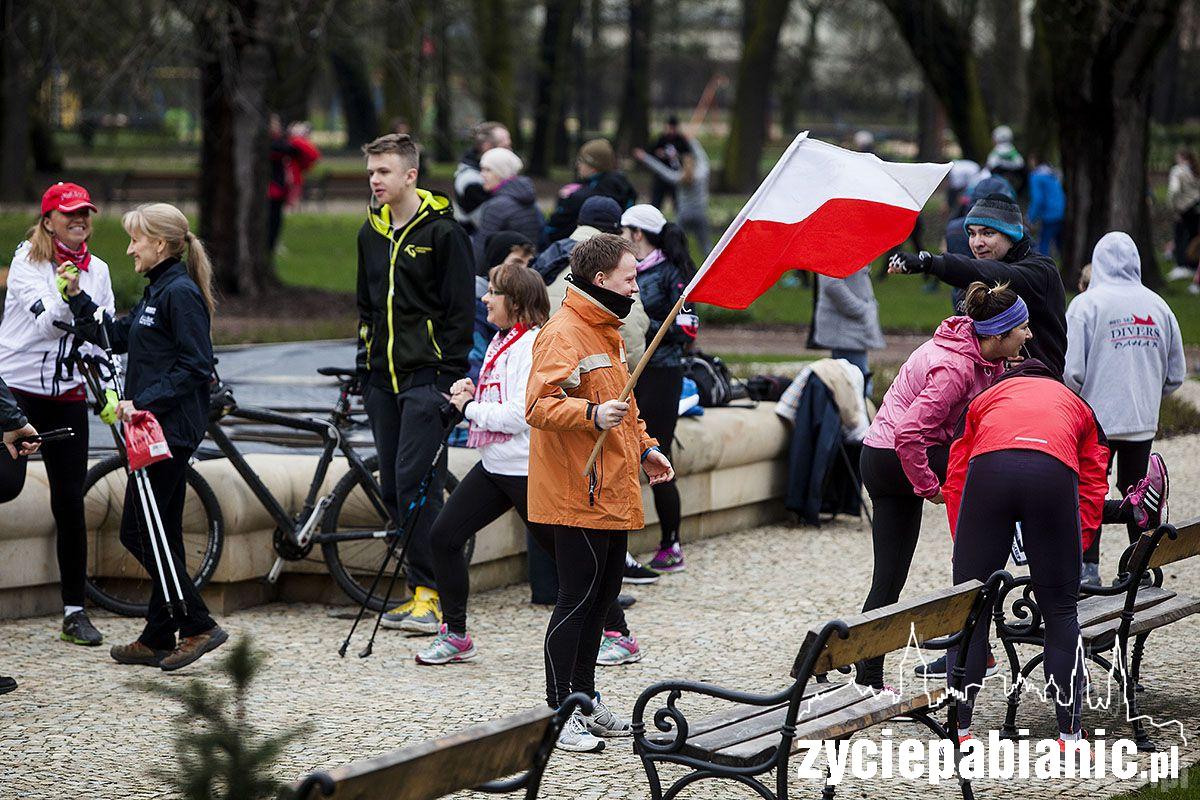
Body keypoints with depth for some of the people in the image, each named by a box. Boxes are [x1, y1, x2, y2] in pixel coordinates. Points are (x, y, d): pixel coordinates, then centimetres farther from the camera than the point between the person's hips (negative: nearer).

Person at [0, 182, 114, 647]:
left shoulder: (97, 270, 9)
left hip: (67, 397, 4)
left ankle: (75, 612, 8)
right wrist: (67, 297, -37)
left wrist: (109, 394, 4)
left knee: (70, 502, 3)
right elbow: (47, 321, -18)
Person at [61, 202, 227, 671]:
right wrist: (77, 297, 17)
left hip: (171, 428, -10)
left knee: (138, 531, -7)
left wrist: (144, 402, -23)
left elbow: (195, 366, -19)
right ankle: (158, 638, 16)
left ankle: (199, 626, -4)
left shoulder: (181, 293, -14)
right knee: (161, 534, 12)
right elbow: (118, 337, 23)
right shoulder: (157, 291, 16)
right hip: (158, 427, 10)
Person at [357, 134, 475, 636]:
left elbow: (461, 309, -7)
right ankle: (420, 590, 13)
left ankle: (430, 592, -8)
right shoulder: (371, 233, 15)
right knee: (393, 487, 6)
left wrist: (451, 378, -12)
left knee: (416, 483, -12)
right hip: (383, 378, 7)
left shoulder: (442, 232, -6)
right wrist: (364, 363, 17)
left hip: (426, 376, -7)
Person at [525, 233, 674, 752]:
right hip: (578, 495, -10)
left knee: (603, 593, 14)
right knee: (578, 597, -7)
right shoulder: (563, 334, -14)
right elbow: (539, 406, -24)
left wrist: (644, 447, 21)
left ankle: (585, 699, 24)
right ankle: (559, 712, -2)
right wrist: (592, 415, -37)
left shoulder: (604, 332, 19)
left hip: (612, 494, 10)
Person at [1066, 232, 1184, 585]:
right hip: (1143, 423, 4)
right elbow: (1176, 374, 10)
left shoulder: (1086, 304, -9)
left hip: (1096, 420, -4)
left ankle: (1088, 568, 0)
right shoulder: (1157, 306, 4)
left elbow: (1071, 371, -14)